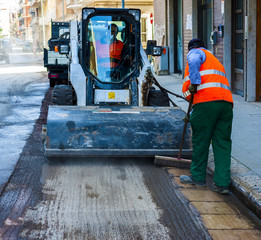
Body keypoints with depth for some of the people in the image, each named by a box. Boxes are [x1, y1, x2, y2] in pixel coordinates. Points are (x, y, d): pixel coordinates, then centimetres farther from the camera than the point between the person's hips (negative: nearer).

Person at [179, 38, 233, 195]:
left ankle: (198, 177, 18)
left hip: (206, 101, -7)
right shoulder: (215, 60, 36)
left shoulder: (195, 52, 13)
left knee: (200, 141, 6)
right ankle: (222, 183, 3)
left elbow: (194, 62, -14)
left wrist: (194, 83, -14)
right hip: (226, 102, 7)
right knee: (223, 143, 5)